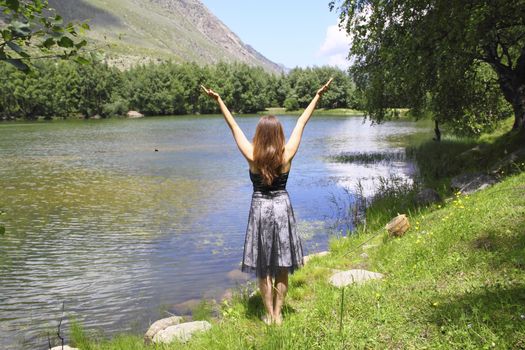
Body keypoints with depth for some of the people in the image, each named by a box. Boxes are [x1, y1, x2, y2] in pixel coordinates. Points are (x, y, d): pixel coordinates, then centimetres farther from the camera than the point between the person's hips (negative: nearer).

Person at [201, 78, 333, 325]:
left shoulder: (252, 157, -14)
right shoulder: (286, 156, -11)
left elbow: (234, 127, -8)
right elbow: (301, 123, -4)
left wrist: (218, 100, 1)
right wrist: (318, 96, 5)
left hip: (260, 209, -1)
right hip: (282, 208, 1)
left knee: (263, 267, 11)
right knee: (281, 266, 12)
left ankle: (269, 315, 19)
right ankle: (278, 314, 21)